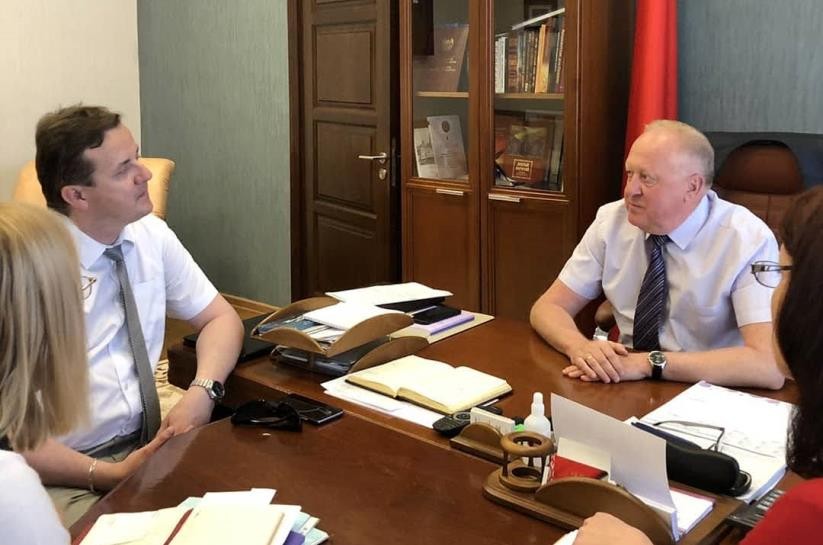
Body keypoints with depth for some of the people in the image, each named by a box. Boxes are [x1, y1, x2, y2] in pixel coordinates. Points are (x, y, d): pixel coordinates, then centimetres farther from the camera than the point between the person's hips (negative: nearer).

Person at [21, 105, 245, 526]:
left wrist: (201, 394, -11)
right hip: (64, 477, -5)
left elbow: (219, 318, 8)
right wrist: (110, 474, -20)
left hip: (146, 443, 6)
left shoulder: (150, 235, -1)